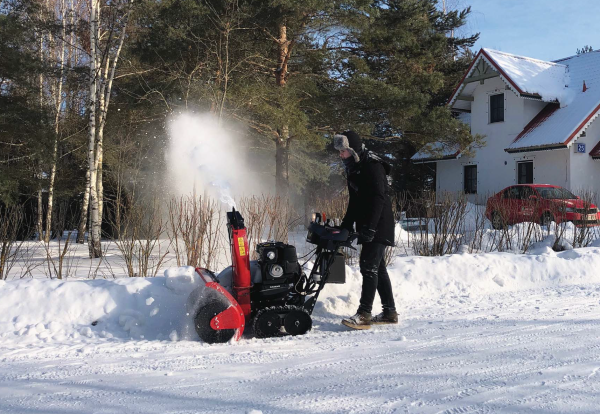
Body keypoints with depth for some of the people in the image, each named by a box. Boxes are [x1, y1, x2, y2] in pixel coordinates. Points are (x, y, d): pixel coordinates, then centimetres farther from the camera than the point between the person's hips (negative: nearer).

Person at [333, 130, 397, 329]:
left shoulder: (372, 166, -14)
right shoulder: (354, 169, 16)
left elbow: (378, 198, -21)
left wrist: (370, 227, -26)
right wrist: (345, 226, 15)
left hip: (379, 226, -10)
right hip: (367, 227, 10)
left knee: (369, 266, -13)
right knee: (378, 268, 12)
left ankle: (364, 314, -13)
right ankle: (390, 312, 19)